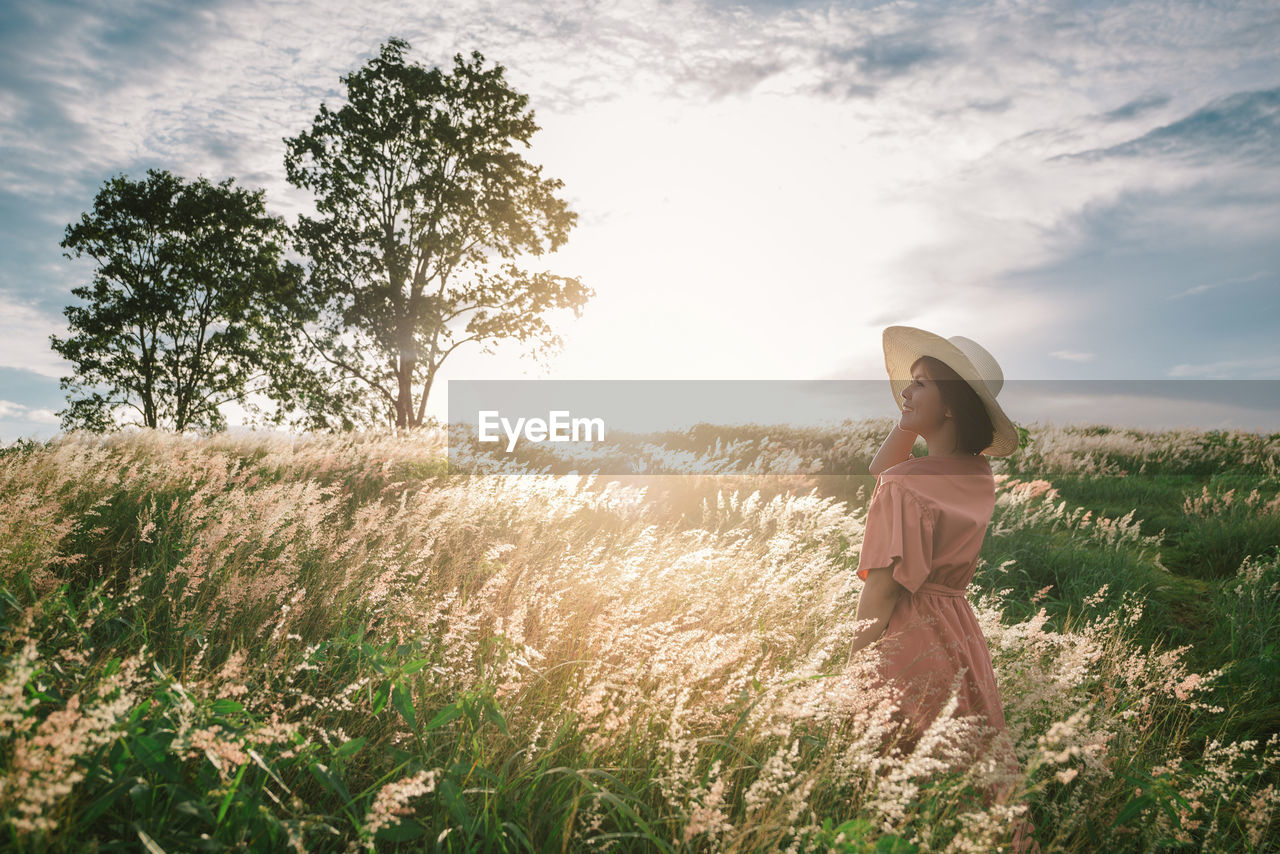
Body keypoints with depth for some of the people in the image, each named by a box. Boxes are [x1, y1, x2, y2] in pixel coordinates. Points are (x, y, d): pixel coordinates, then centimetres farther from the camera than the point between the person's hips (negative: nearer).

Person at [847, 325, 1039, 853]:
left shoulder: (906, 487, -18)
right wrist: (912, 416, 9)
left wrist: (850, 669, -9)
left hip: (906, 638, -8)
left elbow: (880, 593, -18)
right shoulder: (979, 477, 6)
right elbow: (881, 468, 21)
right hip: (961, 633, 8)